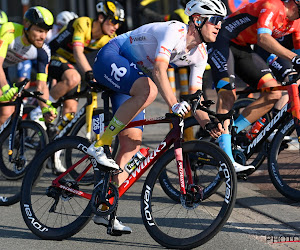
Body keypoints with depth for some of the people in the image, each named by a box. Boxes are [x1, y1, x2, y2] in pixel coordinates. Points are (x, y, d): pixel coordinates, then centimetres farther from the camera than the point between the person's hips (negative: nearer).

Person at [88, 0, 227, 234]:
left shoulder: (200, 54, 1)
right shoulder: (174, 30, -24)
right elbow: (159, 68, -38)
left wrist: (206, 121, -16)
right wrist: (173, 103, -49)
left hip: (132, 77, 8)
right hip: (111, 58, -8)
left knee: (132, 143, -3)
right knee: (148, 89, -38)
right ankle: (101, 145, -27)